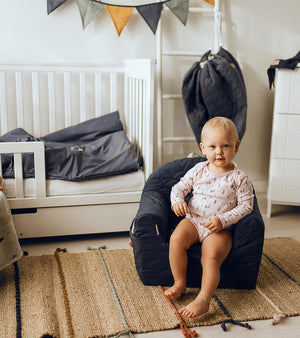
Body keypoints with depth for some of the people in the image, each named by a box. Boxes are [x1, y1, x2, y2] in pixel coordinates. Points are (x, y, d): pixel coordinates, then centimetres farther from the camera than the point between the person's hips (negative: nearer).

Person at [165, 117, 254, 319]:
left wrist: (222, 220, -17)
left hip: (220, 228, -3)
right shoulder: (199, 170, 5)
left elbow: (246, 206, -5)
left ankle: (203, 300, -25)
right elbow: (179, 187, 13)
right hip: (193, 220, 3)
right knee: (176, 239, -25)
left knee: (212, 257, -28)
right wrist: (177, 201, -11)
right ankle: (180, 283, -9)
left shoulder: (239, 178, -4)